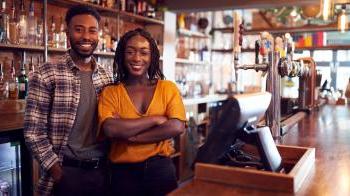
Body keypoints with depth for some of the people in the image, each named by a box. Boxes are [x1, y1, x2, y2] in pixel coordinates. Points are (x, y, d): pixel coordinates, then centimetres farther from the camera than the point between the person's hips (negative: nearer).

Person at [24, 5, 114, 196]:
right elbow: (33, 131, -10)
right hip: (66, 172, -4)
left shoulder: (107, 77, 5)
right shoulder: (46, 74, -9)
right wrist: (57, 172, -13)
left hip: (102, 170, 5)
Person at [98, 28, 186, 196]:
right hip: (123, 172, 0)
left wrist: (128, 135, -15)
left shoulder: (168, 88, 0)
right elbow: (110, 130, -18)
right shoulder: (110, 93, -1)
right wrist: (156, 119, -16)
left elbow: (177, 127, -14)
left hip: (161, 169, 1)